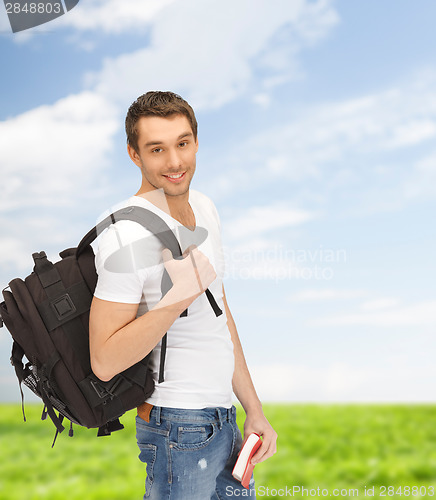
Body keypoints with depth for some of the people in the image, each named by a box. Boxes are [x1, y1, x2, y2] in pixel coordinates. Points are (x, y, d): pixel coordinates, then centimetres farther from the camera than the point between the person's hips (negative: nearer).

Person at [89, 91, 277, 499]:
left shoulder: (203, 208, 5)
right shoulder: (126, 235, -21)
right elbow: (105, 362, -21)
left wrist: (254, 410, 12)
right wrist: (177, 298, -31)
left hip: (223, 420, 8)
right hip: (181, 432, -8)